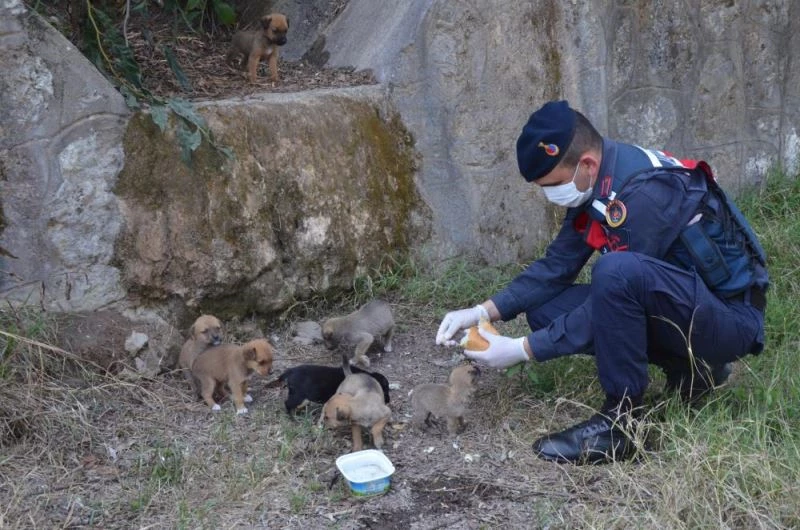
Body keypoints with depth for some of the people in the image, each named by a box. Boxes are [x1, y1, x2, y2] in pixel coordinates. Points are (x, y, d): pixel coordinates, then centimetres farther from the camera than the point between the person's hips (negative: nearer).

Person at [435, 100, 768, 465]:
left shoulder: (646, 192, -27)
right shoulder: (594, 183, -1)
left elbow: (615, 284, -26)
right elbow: (556, 267, 6)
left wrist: (522, 350, -22)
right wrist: (484, 311, -5)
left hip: (730, 319, -9)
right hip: (675, 308, 9)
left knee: (616, 272, -35)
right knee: (544, 310, -2)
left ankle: (622, 420, -18)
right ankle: (687, 367, 6)